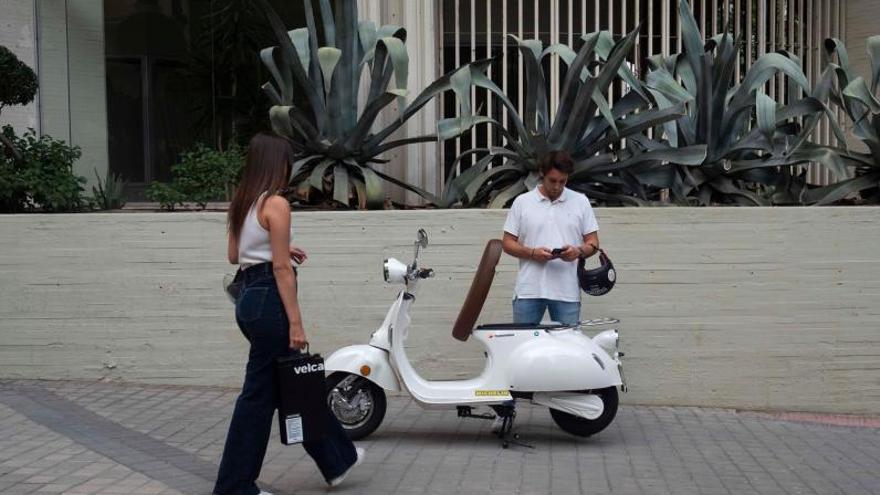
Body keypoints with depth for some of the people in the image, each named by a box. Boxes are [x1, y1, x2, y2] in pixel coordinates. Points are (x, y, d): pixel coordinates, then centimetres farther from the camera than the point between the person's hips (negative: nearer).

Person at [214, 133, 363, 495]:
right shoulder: (275, 203, -14)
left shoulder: (242, 202, 12)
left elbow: (233, 256, 18)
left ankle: (337, 459, 29)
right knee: (260, 394, 0)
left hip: (249, 298, 10)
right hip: (269, 300, -10)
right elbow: (281, 269, -18)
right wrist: (295, 322, -17)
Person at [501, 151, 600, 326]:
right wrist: (532, 253, -13)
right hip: (528, 291, 0)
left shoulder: (580, 202, 9)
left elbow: (593, 242, 9)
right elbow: (507, 243, 5)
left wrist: (579, 251, -13)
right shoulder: (522, 202, 6)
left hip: (567, 292, 1)